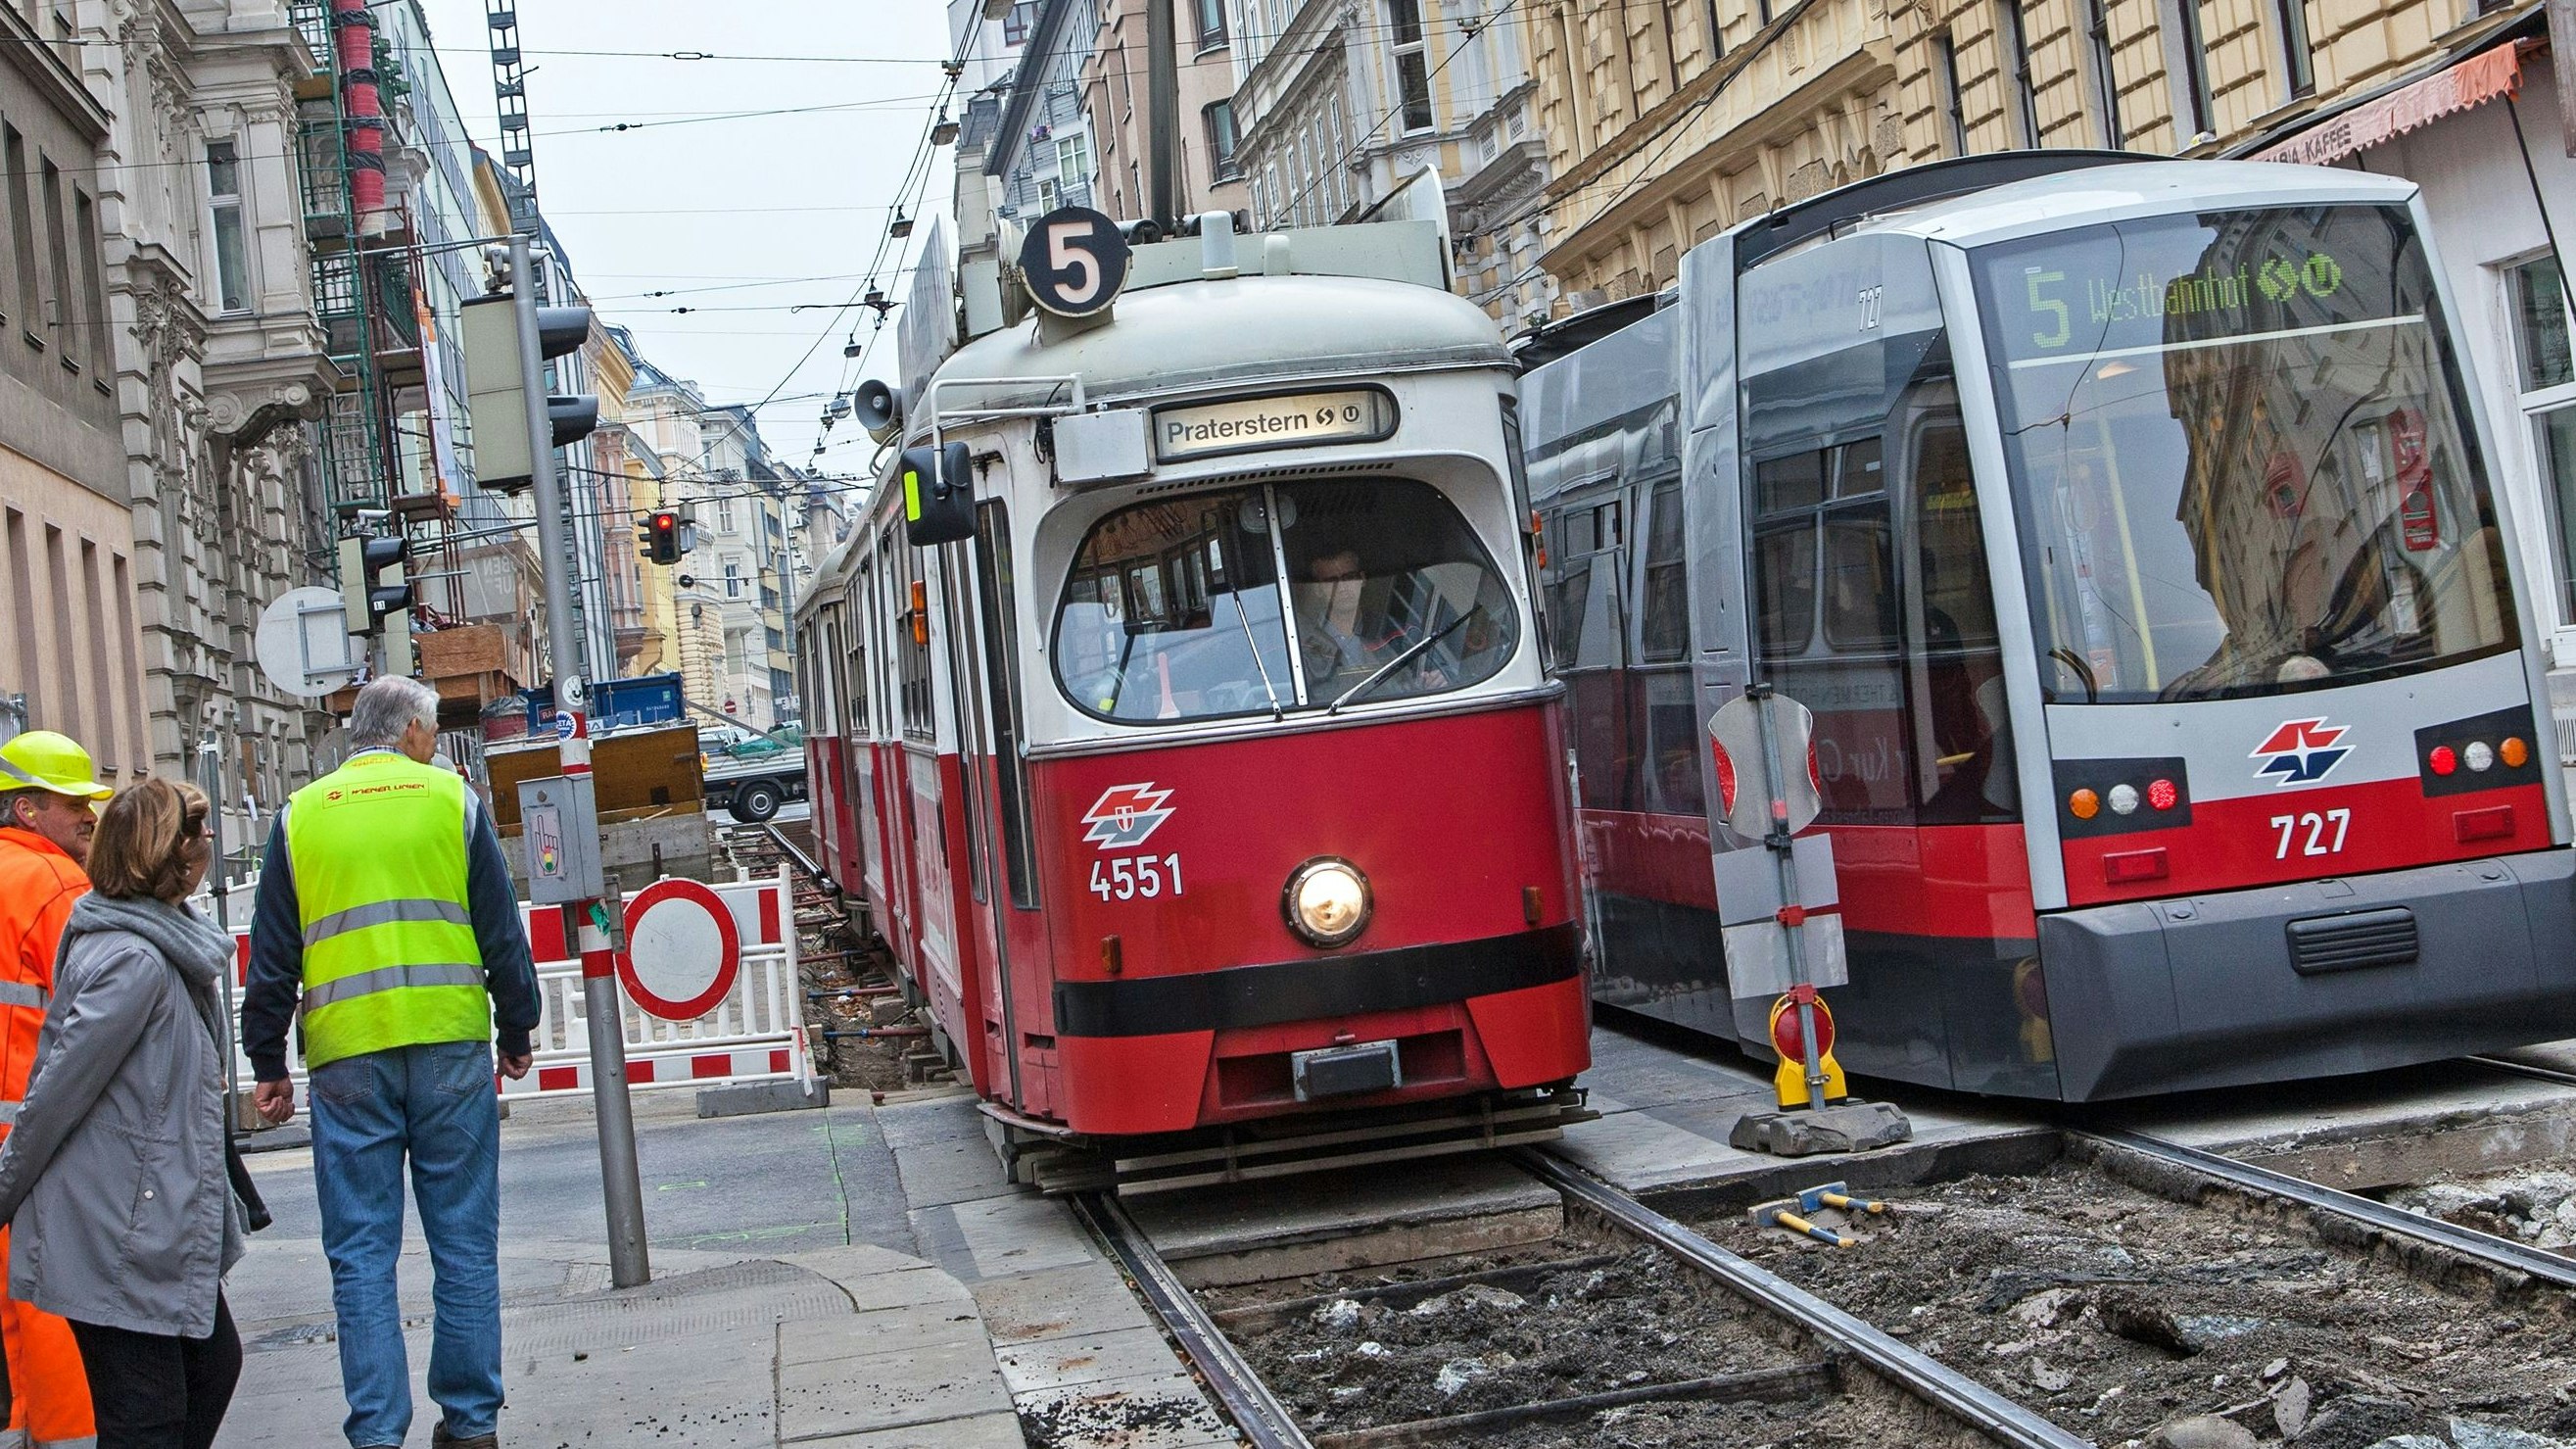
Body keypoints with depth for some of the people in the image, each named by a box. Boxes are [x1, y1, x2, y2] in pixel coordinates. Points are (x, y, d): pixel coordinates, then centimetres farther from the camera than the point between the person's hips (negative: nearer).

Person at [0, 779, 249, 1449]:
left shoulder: (170, 951, 9)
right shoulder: (134, 961, -21)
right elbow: (56, 1095, -18)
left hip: (163, 1233, 10)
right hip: (119, 1243, -10)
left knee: (214, 1360, 20)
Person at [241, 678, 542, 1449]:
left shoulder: (300, 815, 8)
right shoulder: (451, 799, 5)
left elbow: (271, 955, 9)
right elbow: (502, 929, 5)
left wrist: (267, 1063, 14)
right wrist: (518, 1030, 14)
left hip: (347, 1055, 1)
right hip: (450, 1043, -1)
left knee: (361, 1250, 3)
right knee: (464, 1241, 6)